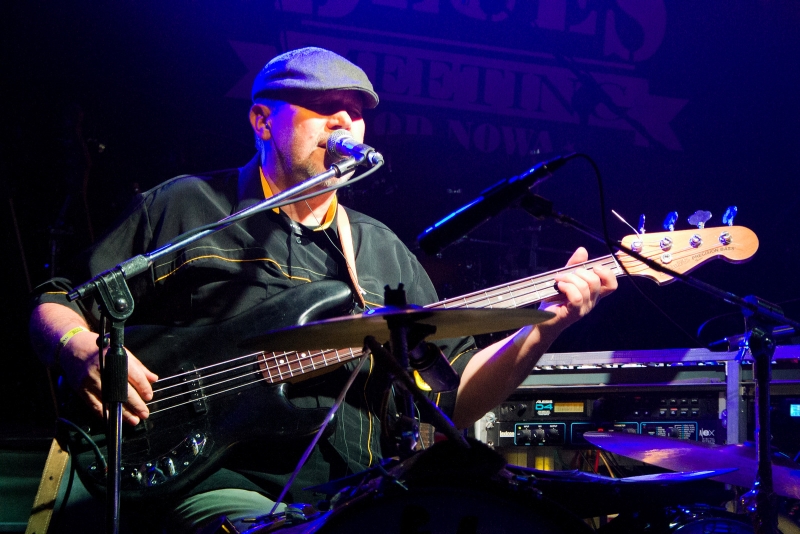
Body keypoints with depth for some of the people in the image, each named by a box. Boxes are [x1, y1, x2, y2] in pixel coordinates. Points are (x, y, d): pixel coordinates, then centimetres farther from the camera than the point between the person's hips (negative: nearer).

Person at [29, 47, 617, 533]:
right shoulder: (186, 206, 9)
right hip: (216, 484, -4)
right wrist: (86, 355, -13)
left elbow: (454, 397, 16)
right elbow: (56, 307, 10)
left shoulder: (382, 250, 20)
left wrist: (542, 331, 1)